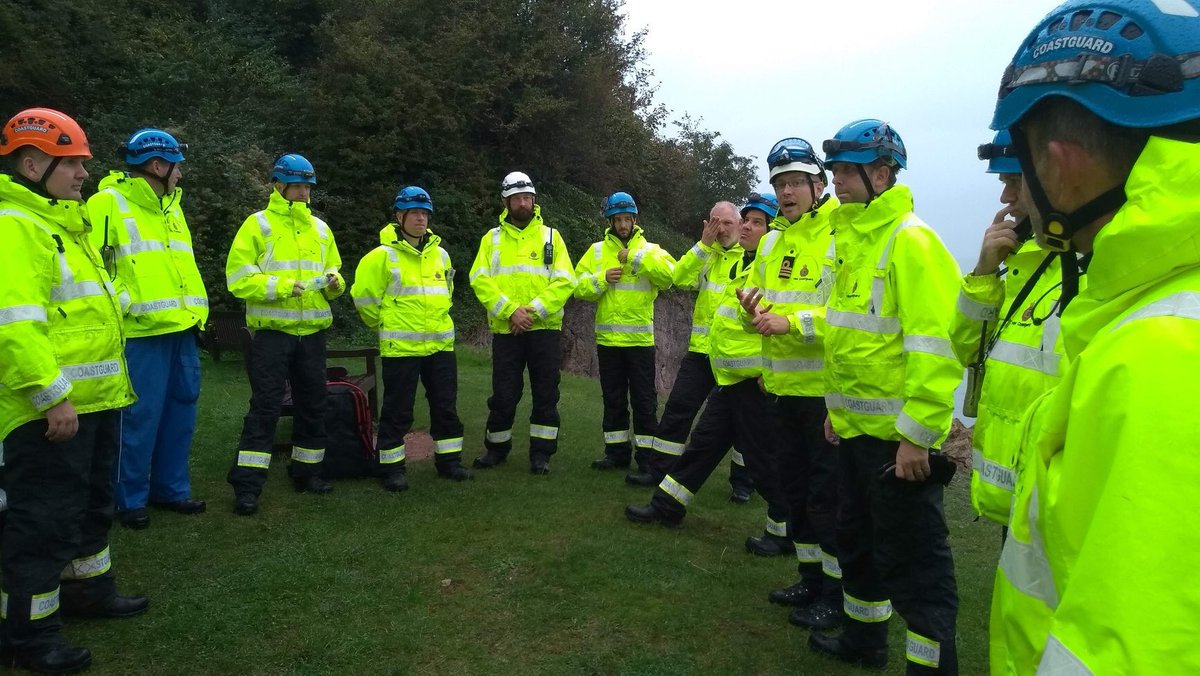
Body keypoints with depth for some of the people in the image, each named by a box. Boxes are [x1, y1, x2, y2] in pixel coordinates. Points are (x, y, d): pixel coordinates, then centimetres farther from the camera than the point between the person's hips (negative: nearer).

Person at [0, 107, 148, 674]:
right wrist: (53, 396, -26)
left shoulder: (63, 222, 17)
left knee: (92, 502, 22)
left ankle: (89, 588, 39)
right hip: (51, 408, -10)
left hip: (93, 399, 10)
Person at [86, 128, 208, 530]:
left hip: (182, 331, 8)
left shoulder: (172, 207, 19)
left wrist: (198, 311, 15)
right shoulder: (108, 204, -6)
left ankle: (171, 488, 26)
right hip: (141, 334, -8)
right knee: (140, 418, -1)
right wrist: (126, 305, -19)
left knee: (180, 413, 13)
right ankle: (130, 499, 14)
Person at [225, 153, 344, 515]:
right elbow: (238, 278, -9)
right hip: (272, 332, -5)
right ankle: (247, 484, 1)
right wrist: (281, 286, -20)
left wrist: (333, 281, -4)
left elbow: (334, 270, 19)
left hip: (312, 332, 5)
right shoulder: (257, 225, -2)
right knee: (265, 407, -6)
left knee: (313, 405, 12)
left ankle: (307, 471, 27)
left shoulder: (320, 228, 13)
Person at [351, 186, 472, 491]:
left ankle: (449, 460, 25)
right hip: (401, 348, -5)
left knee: (446, 406, 12)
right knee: (398, 410, 3)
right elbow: (364, 296, -4)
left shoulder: (440, 254, 10)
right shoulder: (383, 256, -8)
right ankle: (392, 467, 16)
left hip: (440, 345, 5)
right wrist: (388, 324, 5)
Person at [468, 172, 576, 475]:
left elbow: (564, 281, -3)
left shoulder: (550, 235, 8)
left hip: (544, 328, 0)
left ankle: (541, 452, 17)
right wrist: (510, 310, -17)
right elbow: (480, 280, -4)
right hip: (505, 330, 0)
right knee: (503, 395, 6)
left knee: (546, 394, 4)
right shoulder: (492, 238, 10)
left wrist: (534, 310, -15)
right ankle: (497, 447, 25)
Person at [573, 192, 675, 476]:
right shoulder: (597, 251, 8)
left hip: (641, 339, -2)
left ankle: (648, 456, 12)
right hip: (607, 339, 3)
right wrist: (602, 279, -14)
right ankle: (617, 452, 24)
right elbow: (579, 287, 2)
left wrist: (636, 257, -21)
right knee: (613, 400, 12)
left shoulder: (650, 250, 3)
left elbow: (669, 274, -17)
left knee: (644, 400, 3)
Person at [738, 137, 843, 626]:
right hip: (783, 386, 8)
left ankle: (836, 592, 18)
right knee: (795, 485, 17)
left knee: (827, 493, 1)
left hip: (827, 388, -8)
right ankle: (811, 577, 34)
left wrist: (794, 321, -25)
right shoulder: (772, 241, 13)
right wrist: (754, 304, -1)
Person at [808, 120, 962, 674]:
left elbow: (938, 347, -22)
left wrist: (917, 435, -22)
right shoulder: (852, 239, 12)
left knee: (911, 559, 2)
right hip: (855, 429, 10)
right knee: (857, 539, 22)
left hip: (899, 438, -9)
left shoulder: (910, 240, -16)